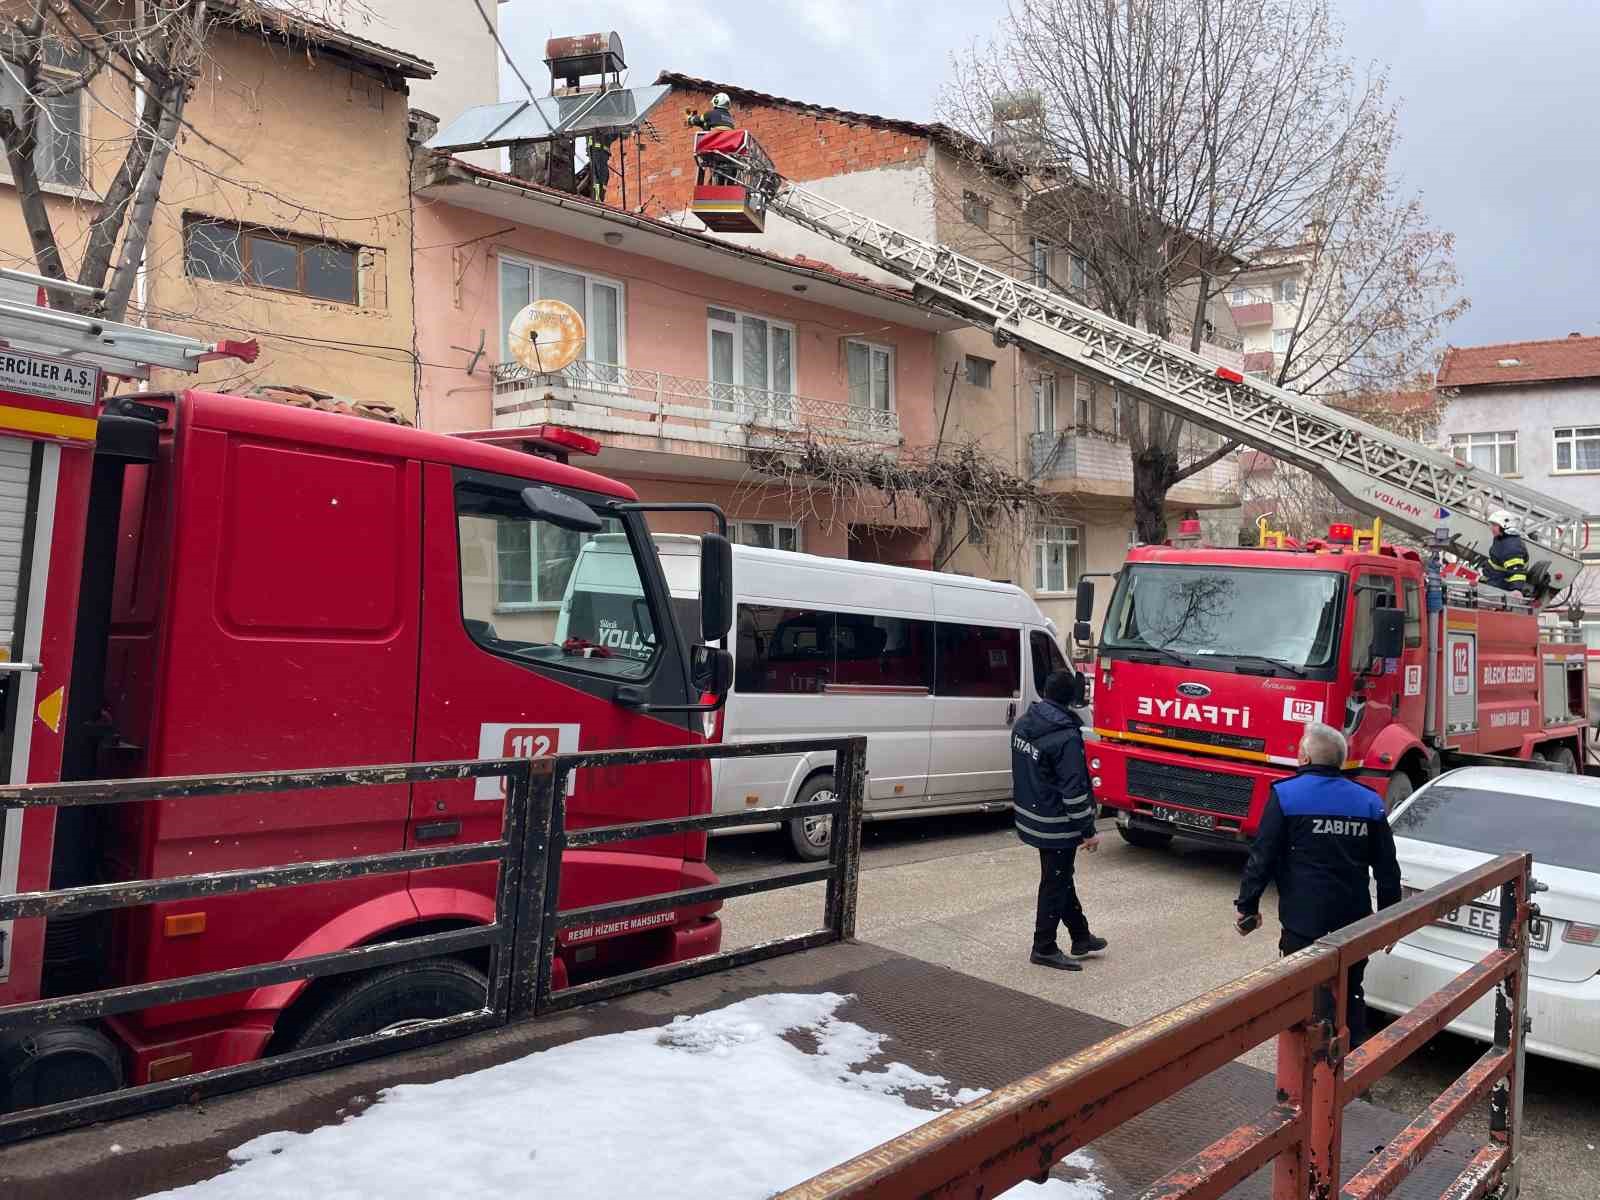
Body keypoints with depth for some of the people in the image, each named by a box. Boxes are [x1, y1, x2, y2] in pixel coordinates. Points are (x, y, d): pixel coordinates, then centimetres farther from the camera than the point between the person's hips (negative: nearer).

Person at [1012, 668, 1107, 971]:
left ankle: (1081, 937, 34)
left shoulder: (1023, 724, 2)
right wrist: (1089, 830, -14)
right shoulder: (1066, 737, -24)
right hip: (1056, 825, -8)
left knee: (1060, 877, 20)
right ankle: (1044, 949, 17)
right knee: (1055, 884, 6)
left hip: (1030, 818, 8)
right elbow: (1074, 790, -22)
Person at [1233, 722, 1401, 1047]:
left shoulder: (1285, 795, -9)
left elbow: (1262, 858, -11)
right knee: (1351, 997, 19)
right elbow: (1387, 868, 9)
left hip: (1304, 922, -5)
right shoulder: (1368, 801, 6)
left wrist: (1247, 906, -2)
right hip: (1354, 922, 5)